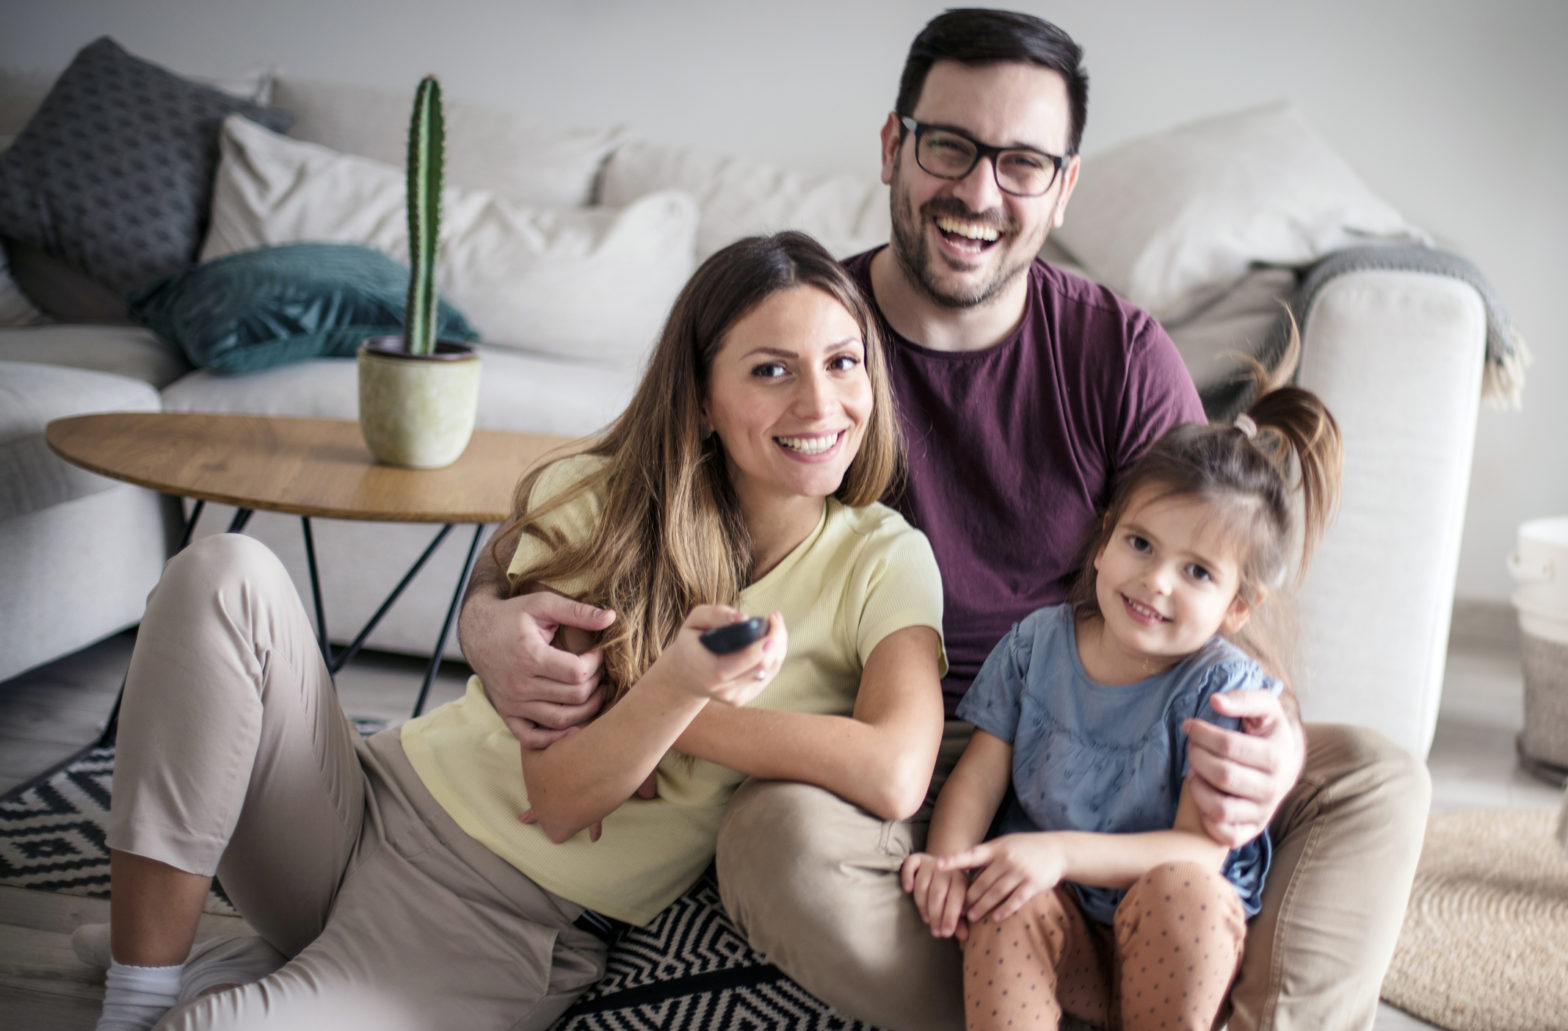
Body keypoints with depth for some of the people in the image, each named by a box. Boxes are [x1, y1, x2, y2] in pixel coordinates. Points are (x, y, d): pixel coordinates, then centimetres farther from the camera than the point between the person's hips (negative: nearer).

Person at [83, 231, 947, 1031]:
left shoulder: (882, 561, -7)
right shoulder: (591, 501, -4)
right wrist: (674, 684, -33)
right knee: (228, 575, -23)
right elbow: (555, 801, -12)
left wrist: (687, 708, -17)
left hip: (502, 924, -3)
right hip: (380, 799, 3)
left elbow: (895, 776, -27)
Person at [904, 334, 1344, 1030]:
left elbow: (1200, 849, -17)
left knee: (1178, 889, -34)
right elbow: (979, 772, 2)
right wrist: (949, 858, -20)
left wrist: (1062, 851, -30)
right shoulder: (1039, 643, 4)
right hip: (1065, 945, 2)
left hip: (1184, 950, -2)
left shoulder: (1223, 685, -9)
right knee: (1003, 904, -29)